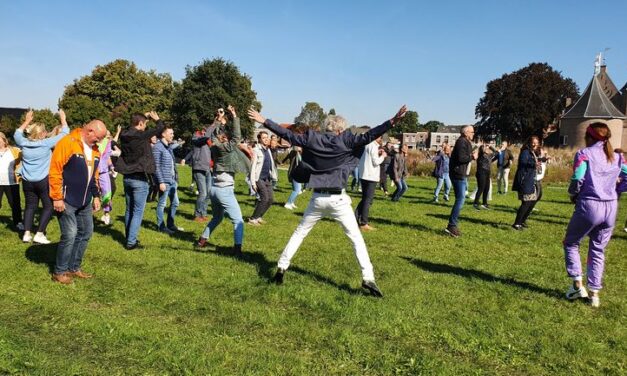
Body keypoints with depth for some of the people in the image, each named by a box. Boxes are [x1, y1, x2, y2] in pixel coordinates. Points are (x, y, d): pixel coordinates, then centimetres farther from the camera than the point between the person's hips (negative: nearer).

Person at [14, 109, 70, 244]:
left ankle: (27, 234, 9)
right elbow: (64, 133, -5)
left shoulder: (24, 143, 0)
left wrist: (26, 121, 29)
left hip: (27, 181, 5)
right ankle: (39, 234, -4)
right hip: (43, 181, -5)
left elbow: (17, 134, 24)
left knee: (30, 206, 14)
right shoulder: (47, 143, -12)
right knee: (48, 206, 4)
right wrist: (63, 119, 9)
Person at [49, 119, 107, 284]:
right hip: (66, 201, -8)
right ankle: (59, 272, 9)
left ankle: (74, 268, 25)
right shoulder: (67, 143, -16)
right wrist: (57, 197, -19)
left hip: (85, 202, 8)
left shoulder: (94, 149, 10)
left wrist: (96, 195, 15)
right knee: (70, 235, -8)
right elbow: (55, 171, -18)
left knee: (85, 233, 11)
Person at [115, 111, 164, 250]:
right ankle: (131, 242, -1)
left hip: (127, 178, 7)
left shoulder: (124, 135, 1)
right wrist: (156, 118, 10)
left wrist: (145, 117, 24)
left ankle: (129, 238, 26)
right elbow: (161, 128, -10)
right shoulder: (142, 135, -18)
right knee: (138, 212, -1)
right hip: (140, 179, -7)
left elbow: (131, 128, 25)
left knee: (129, 210, 16)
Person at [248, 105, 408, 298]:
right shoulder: (345, 140, -3)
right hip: (337, 199, -3)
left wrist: (264, 121, 16)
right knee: (356, 238, 5)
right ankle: (368, 278, -1)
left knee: (299, 232, 20)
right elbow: (367, 137, -13)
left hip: (317, 198, 3)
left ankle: (281, 267, 21)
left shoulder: (312, 139, 4)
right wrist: (392, 122, -17)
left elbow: (288, 135, 8)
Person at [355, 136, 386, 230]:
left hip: (364, 176, 9)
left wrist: (377, 153, 11)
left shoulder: (367, 145, 15)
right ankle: (363, 223, -3)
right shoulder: (373, 146, -13)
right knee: (368, 200, -5)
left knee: (365, 199, 17)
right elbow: (376, 162, -17)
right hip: (370, 177, -9)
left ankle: (356, 218, 15)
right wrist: (383, 156, -1)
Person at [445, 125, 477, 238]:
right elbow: (461, 158, -23)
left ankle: (453, 224, 18)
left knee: (460, 199, 13)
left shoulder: (466, 142, 21)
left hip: (462, 175, 11)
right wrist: (472, 157, -10)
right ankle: (452, 225, -11)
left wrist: (471, 155, 3)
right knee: (460, 199, -12)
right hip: (458, 175, -11)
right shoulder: (462, 142, -13)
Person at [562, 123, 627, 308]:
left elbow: (578, 179, -15)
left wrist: (572, 194, 3)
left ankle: (578, 284, 6)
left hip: (589, 206, -5)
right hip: (611, 208, 5)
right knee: (598, 251, 16)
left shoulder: (584, 153, -5)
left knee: (571, 243, 15)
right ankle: (595, 294, 16)